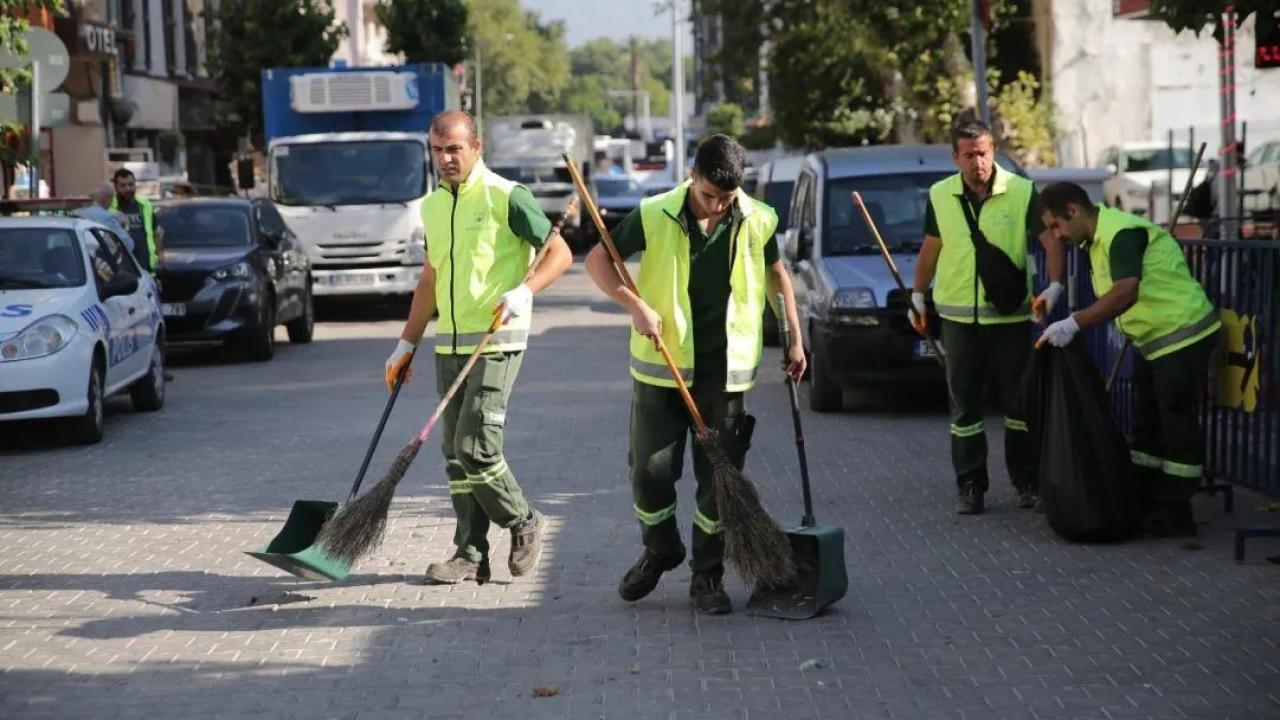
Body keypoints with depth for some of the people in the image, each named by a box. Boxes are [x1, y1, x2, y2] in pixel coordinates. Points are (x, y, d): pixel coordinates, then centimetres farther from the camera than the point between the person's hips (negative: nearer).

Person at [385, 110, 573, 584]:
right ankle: (470, 553, 11)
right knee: (455, 454, 6)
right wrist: (407, 344, 21)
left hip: (496, 343, -7)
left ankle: (523, 524, 9)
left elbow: (559, 252, -7)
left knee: (475, 447, -13)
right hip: (448, 344, 7)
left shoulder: (506, 197, -8)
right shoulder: (432, 207, 14)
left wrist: (523, 291, -24)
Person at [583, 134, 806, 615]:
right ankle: (659, 552, 29)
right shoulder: (655, 216, -8)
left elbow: (776, 274, 16)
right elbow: (598, 260, -2)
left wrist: (795, 339, 15)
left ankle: (708, 576, 14)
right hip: (662, 366, -1)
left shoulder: (757, 222, -1)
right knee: (651, 470, 3)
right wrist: (636, 306, -15)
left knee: (720, 476, 2)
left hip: (725, 371, 1)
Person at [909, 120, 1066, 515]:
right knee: (964, 404, 5)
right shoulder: (940, 196, 2)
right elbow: (930, 249, 14)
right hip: (959, 316, 2)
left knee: (1019, 401, 5)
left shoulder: (1022, 192, -7)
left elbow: (1051, 241, -9)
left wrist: (1054, 285, -23)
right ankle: (969, 485, 11)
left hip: (1011, 315, -2)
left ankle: (1026, 481, 16)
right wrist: (917, 296, 15)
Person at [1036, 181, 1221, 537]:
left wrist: (1073, 324, -38)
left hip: (1183, 335, -11)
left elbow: (1126, 293, -37)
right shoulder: (1097, 240, 9)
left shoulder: (1122, 233, -24)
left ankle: (1175, 515, 1)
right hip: (1153, 341, 11)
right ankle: (1145, 504, 23)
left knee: (1176, 422, -4)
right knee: (1147, 423, 15)